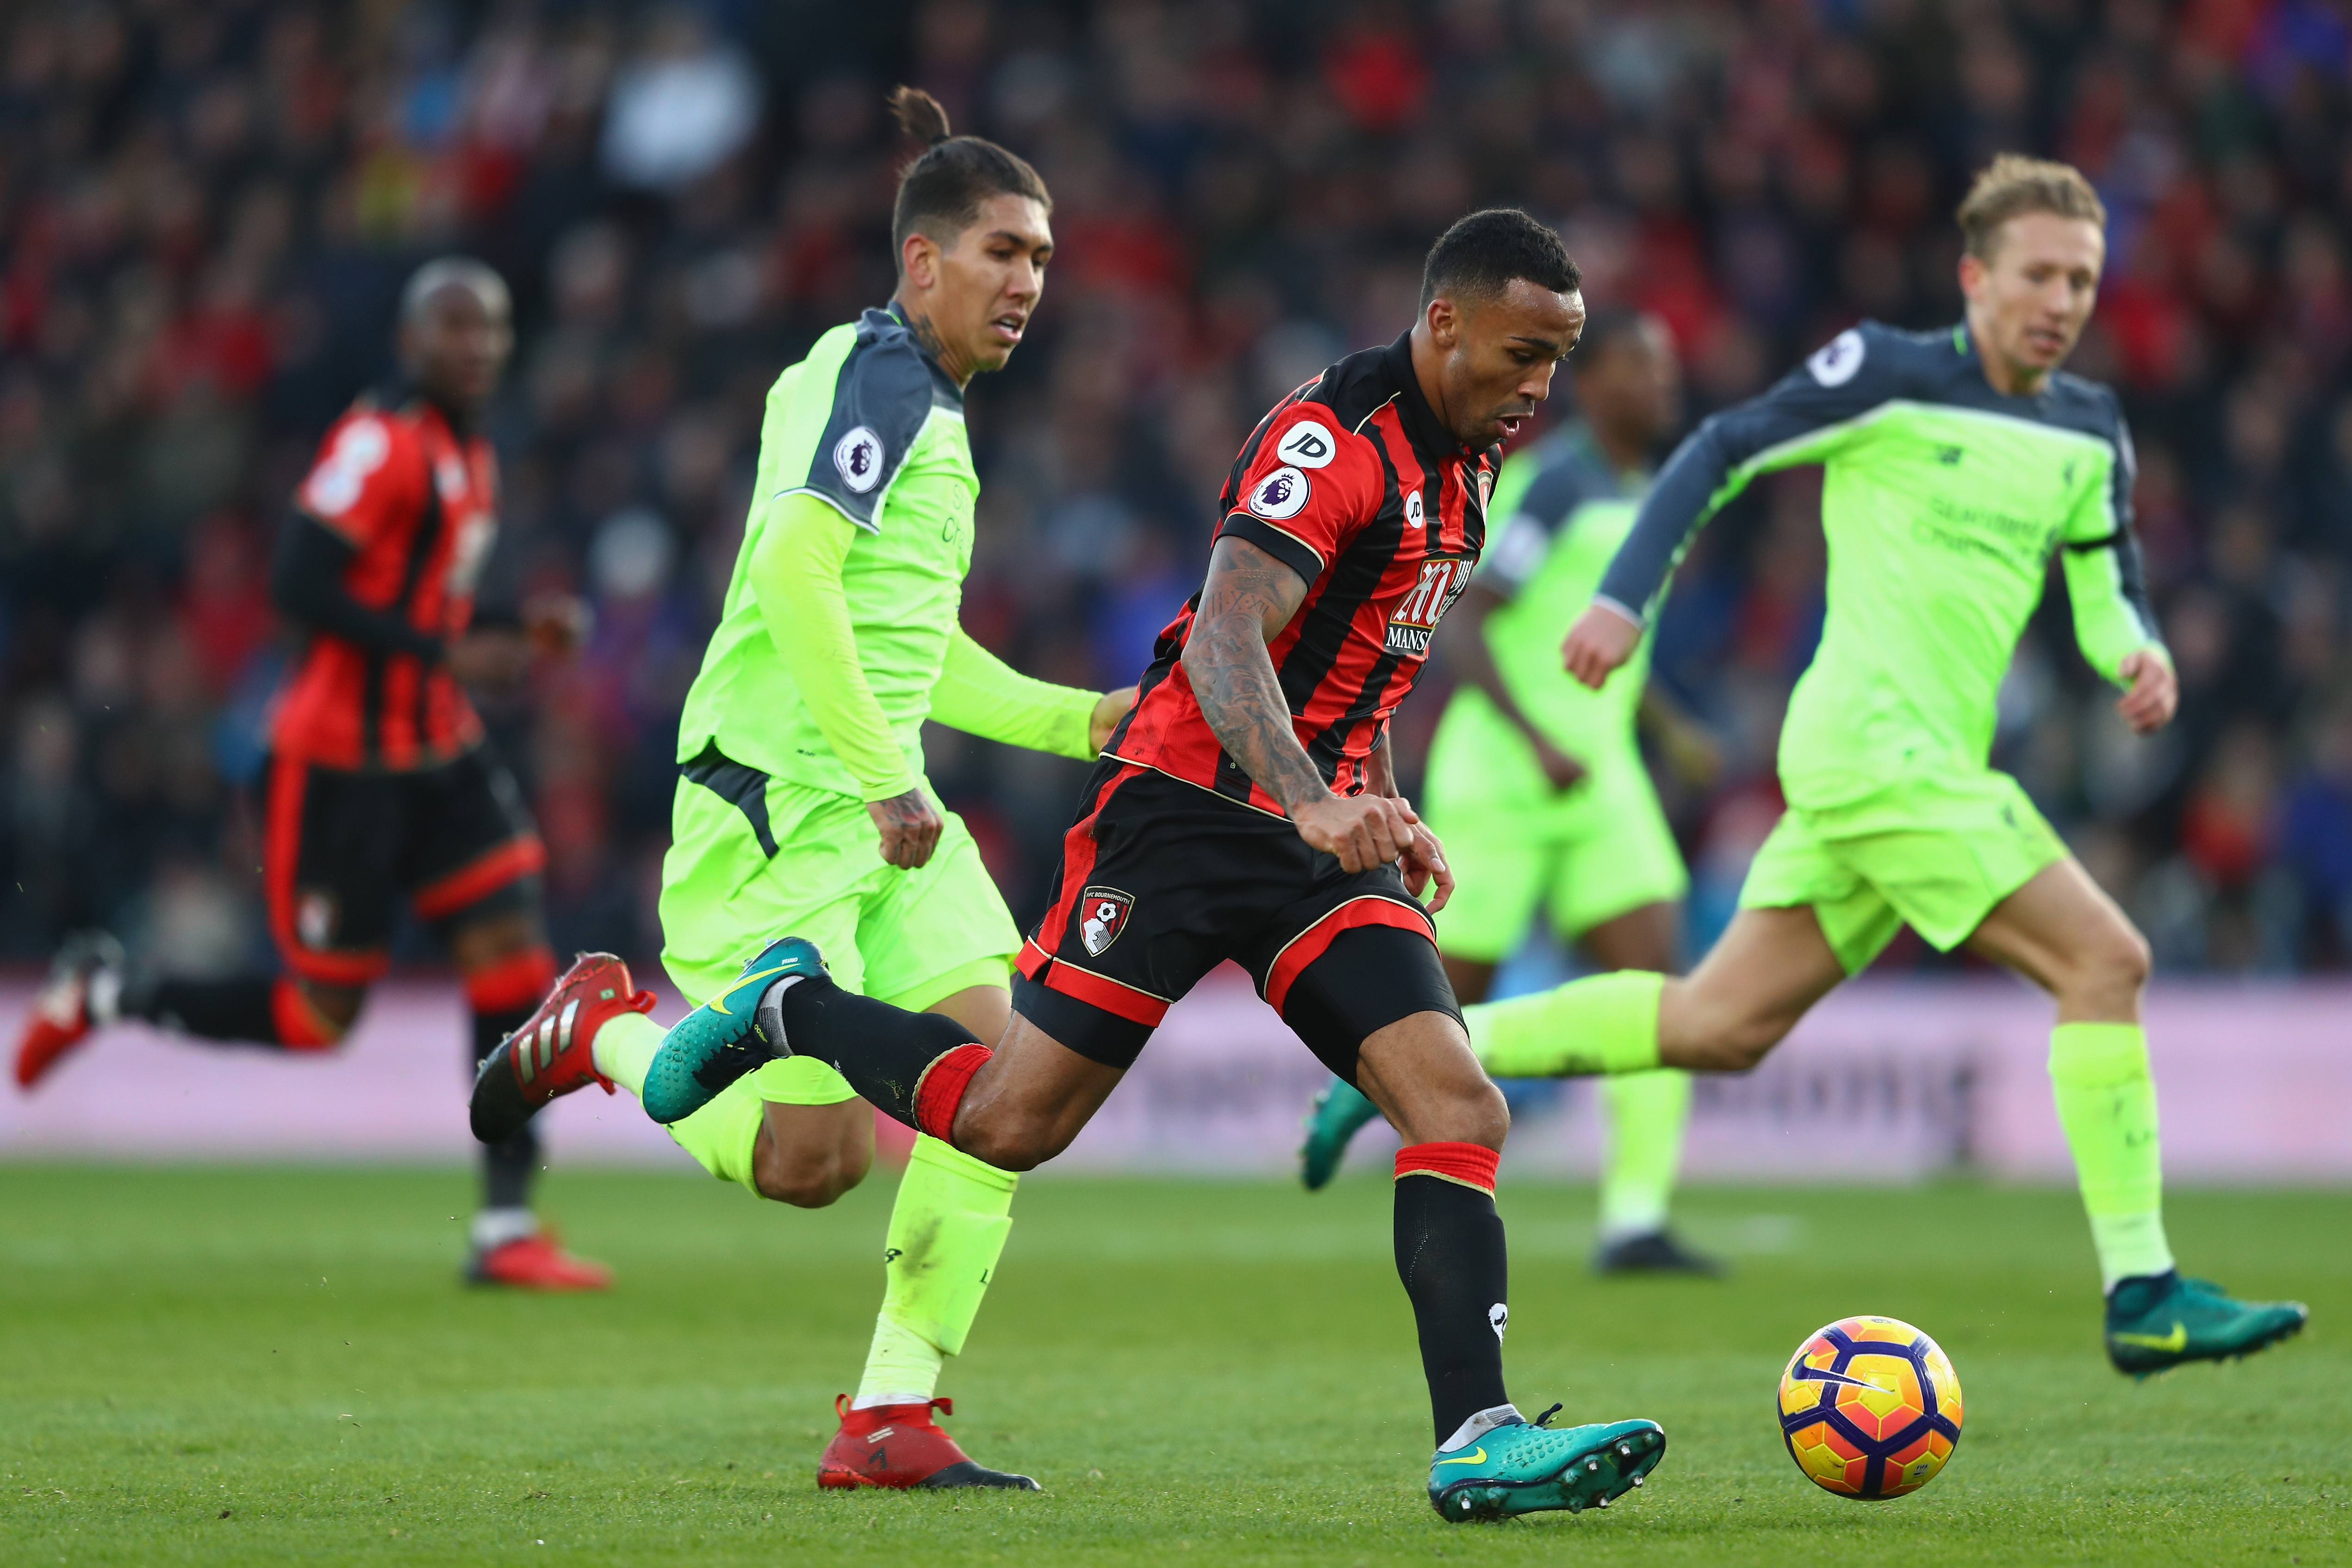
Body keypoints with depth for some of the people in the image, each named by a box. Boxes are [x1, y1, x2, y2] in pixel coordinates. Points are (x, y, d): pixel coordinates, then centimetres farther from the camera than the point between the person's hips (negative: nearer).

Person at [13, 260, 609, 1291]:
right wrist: (441, 654, -23)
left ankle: (506, 1228, -2)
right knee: (320, 1016, -2)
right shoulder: (383, 443, -16)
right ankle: (105, 994, 20)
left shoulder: (468, 455, 14)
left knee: (513, 959, -4)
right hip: (341, 764, -9)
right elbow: (298, 585, -22)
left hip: (435, 752, 9)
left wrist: (522, 636, 7)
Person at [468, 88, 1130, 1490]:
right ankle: (606, 1033, 19)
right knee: (814, 1156, -9)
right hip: (778, 801, -9)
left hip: (882, 803, 9)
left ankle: (894, 1414, -4)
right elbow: (793, 569, -24)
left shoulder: (932, 403, 20)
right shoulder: (880, 374, -11)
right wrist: (882, 781, -26)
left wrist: (1080, 720, 17)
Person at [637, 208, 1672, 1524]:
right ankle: (791, 1006, 22)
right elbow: (1222, 640, -30)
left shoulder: (1461, 467, 13)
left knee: (1460, 1107, -11)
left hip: (1322, 831, 8)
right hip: (1185, 810, -8)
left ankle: (1479, 1438, -17)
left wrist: (1387, 809, 19)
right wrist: (1315, 805, -43)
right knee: (1010, 1123, -5)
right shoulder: (1335, 440, -17)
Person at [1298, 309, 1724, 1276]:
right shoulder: (1551, 481, -13)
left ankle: (1635, 1222, -15)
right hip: (1501, 771, -7)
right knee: (1456, 991, 2)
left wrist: (1669, 726, 14)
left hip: (1598, 771, 7)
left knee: (1653, 969, -11)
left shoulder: (1644, 490, 14)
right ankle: (1360, 1085, 36)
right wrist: (1538, 743, -28)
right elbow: (1465, 625, -19)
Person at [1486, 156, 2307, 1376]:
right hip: (1872, 738, -8)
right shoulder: (1889, 373, -4)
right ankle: (2142, 1295, -13)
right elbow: (1720, 456, 0)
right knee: (2105, 961, -14)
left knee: (1716, 1026, 8)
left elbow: (2104, 597, 18)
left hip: (1932, 764, 8)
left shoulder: (2088, 432, 15)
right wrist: (1625, 599, -7)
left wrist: (2141, 654, -5)